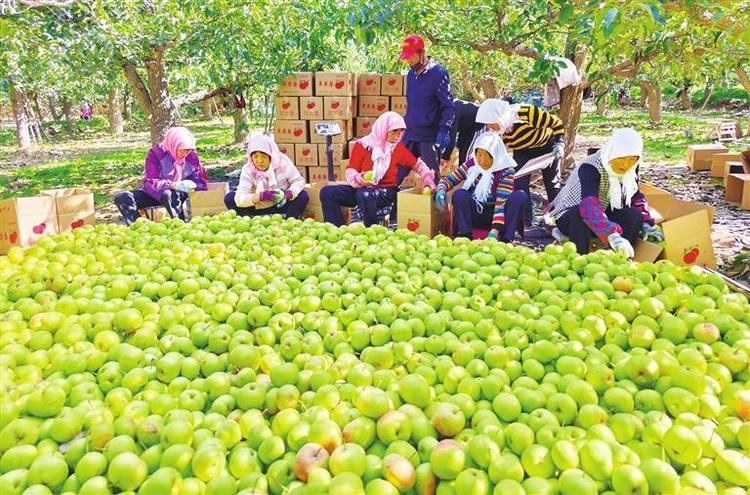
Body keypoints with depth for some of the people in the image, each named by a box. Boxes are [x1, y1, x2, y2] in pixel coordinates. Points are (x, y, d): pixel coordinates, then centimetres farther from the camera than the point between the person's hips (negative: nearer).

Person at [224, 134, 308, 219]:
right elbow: (239, 199, -25)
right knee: (229, 198, -17)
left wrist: (289, 194, -33)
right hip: (258, 210, 1)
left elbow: (299, 181, -11)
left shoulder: (283, 162, -16)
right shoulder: (248, 169, -16)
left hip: (281, 206, 0)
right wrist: (259, 196, -43)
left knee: (303, 195, -26)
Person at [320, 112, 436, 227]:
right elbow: (350, 171, -1)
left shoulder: (398, 148, 3)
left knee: (364, 194, -38)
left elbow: (417, 164, 14)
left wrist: (428, 178, -2)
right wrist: (358, 179, -22)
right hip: (361, 187, 2)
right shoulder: (363, 144, 0)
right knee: (327, 192, -19)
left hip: (385, 190, -2)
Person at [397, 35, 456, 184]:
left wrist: (444, 130, -23)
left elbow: (448, 105, -12)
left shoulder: (438, 73, -9)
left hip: (430, 137, -6)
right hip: (410, 134, 7)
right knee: (397, 173, 6)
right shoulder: (411, 74, 13)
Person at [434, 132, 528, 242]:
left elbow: (501, 203, -24)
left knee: (520, 196, -27)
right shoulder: (471, 164, -6)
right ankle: (465, 235, -26)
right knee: (459, 194, -26)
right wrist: (441, 190, -28)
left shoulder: (505, 171, -16)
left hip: (495, 216, -2)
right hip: (474, 215, 2)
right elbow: (449, 179, -3)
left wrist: (494, 232, -36)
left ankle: (505, 239, -29)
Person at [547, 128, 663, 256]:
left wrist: (645, 223, -10)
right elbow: (589, 205, -46)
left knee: (634, 215, -19)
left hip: (601, 213, 7)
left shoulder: (630, 169, -8)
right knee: (581, 216, -39)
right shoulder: (590, 168, -31)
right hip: (569, 215, -6)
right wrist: (612, 235, -60)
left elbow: (635, 196, 7)